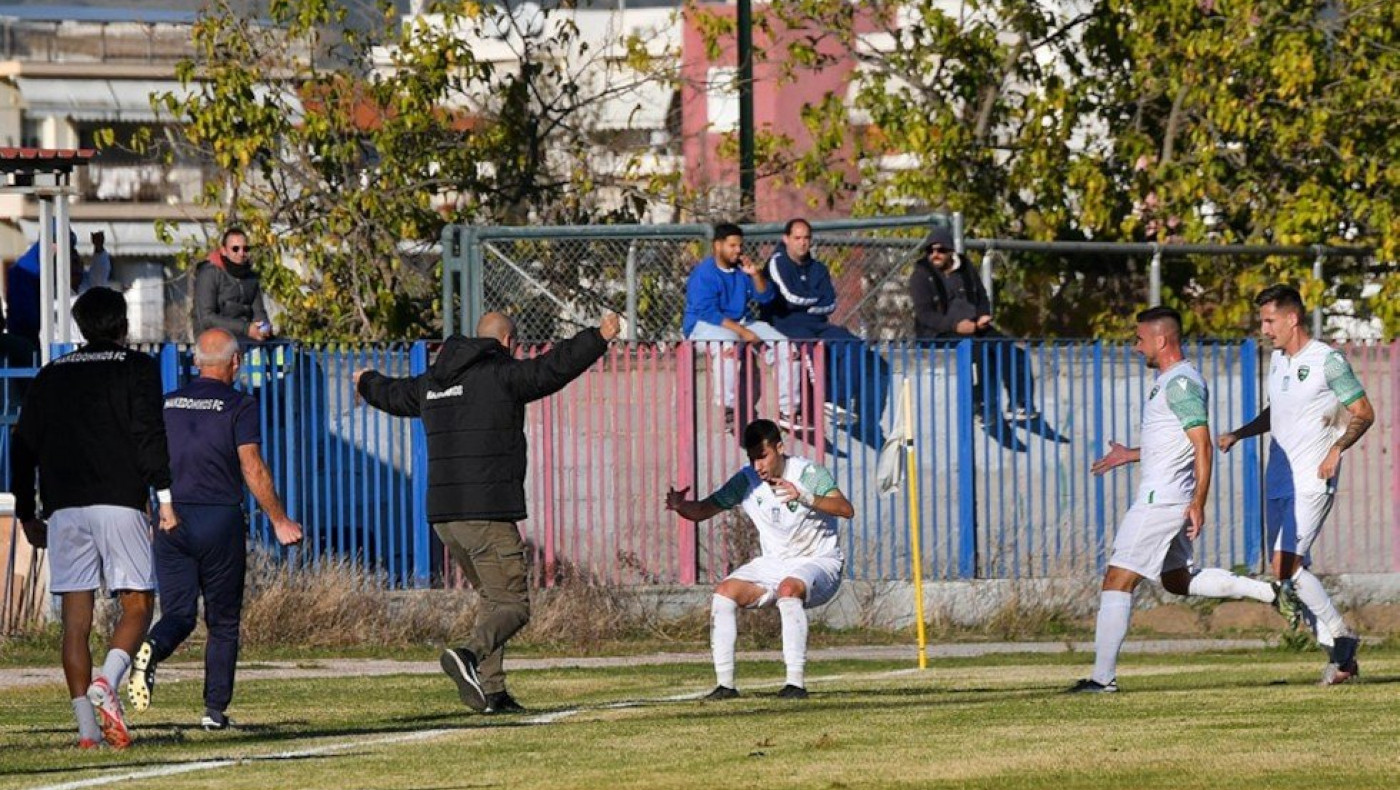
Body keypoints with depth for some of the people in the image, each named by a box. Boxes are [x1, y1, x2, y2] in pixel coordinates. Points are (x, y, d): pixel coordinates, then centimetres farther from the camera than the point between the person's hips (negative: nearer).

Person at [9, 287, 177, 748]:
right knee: (137, 605, 2)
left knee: (75, 618, 3)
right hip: (120, 503, -4)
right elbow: (148, 434, -8)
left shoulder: (50, 376, 17)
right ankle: (107, 683, -25)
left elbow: (22, 446, 16)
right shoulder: (136, 367, 4)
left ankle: (87, 727, -4)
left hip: (63, 510, 4)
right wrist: (165, 498, -10)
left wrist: (26, 513, 22)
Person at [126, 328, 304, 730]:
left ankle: (151, 650, -30)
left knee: (178, 614, 3)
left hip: (171, 518, 3)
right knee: (223, 621, 8)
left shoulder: (168, 404, 11)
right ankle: (215, 709, 6)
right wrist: (279, 521, -4)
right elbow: (252, 467, -10)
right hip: (221, 518, -3)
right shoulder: (240, 406, -3)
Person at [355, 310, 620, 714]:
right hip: (488, 514, -8)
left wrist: (367, 383, 58)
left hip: (443, 514, 8)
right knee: (512, 606, -7)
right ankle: (469, 656, -33)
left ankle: (491, 691, 11)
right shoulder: (502, 376, -7)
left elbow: (395, 395, 36)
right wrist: (599, 338, -12)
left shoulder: (431, 385, 16)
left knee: (493, 598, 20)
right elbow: (554, 367, -18)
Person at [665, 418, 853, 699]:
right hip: (773, 565, 5)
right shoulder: (747, 480, -4)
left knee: (788, 589, -36)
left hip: (818, 562, -5)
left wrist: (805, 498, -46)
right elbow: (703, 510, -2)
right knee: (724, 593, -14)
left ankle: (796, 683, -35)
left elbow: (846, 509, -31)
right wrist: (680, 505, -25)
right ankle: (725, 684, -10)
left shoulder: (808, 474, -17)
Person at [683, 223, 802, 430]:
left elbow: (766, 297, 9)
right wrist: (742, 331, -27)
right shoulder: (703, 273, -13)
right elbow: (708, 312, -22)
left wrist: (756, 274, -10)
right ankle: (728, 408, -39)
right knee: (728, 344, -42)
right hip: (704, 325, -7)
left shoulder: (742, 269, 9)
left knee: (785, 345, -8)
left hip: (741, 323, 7)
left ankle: (788, 409, -7)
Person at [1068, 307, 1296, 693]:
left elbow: (1202, 445, -22)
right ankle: (1269, 593, 15)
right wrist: (1130, 456, 28)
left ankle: (1103, 677, -9)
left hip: (1159, 500, -11)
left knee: (1117, 581, -9)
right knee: (1177, 581, 20)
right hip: (1163, 498, 11)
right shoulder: (1170, 380, 15)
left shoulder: (1180, 383, -16)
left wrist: (1198, 503, -27)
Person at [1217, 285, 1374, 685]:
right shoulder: (1277, 359, 13)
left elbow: (1363, 412, -7)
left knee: (1286, 565, -19)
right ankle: (1341, 655, 13)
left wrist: (1337, 449, -19)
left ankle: (1340, 636, -5)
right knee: (1292, 570, 6)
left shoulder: (1327, 361, -11)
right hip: (1278, 479, 8)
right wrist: (1238, 434, 14)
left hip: (1312, 481, -8)